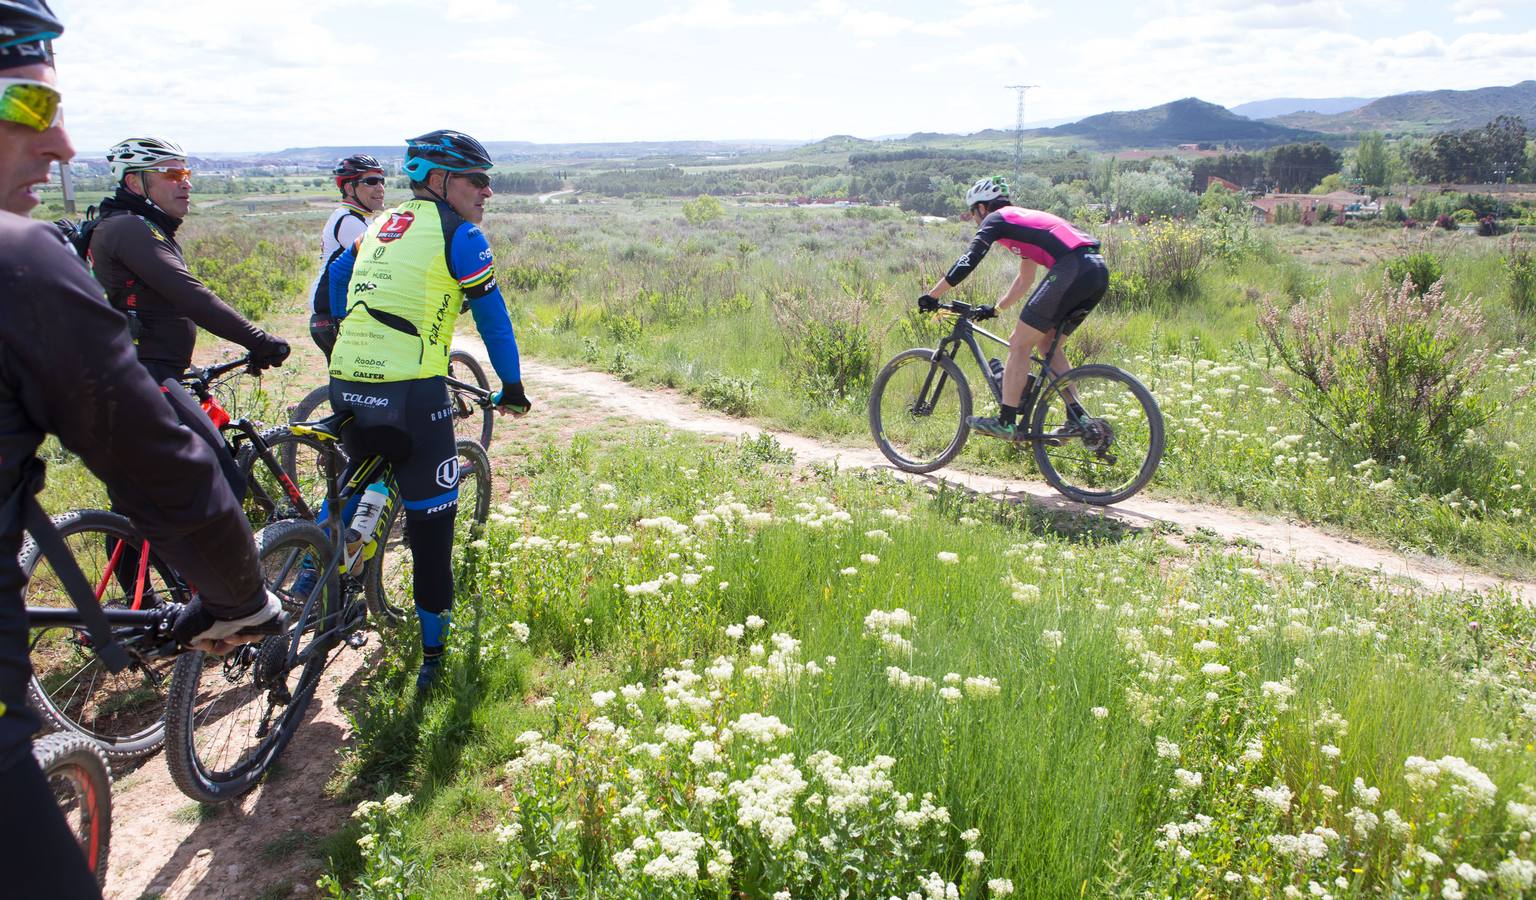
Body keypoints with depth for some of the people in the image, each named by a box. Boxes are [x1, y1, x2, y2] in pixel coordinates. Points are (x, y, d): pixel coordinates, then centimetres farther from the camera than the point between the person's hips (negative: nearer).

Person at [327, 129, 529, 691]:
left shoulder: (382, 225, 21)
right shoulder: (458, 233, 0)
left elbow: (336, 277, 32)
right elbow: (492, 316, 2)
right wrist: (512, 386, 14)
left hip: (346, 386, 7)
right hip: (410, 393, -7)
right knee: (430, 523, 4)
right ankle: (433, 659, 14)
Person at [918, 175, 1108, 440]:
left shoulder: (995, 219, 8)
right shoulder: (1024, 218, 33)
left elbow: (966, 264, -2)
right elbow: (1025, 279, 39)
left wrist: (931, 297, 6)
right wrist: (995, 310, 44)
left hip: (1071, 271, -9)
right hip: (1099, 272, 9)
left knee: (1020, 345, -1)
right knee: (1047, 344, 19)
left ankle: (1006, 423, 0)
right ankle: (1077, 418, 16)